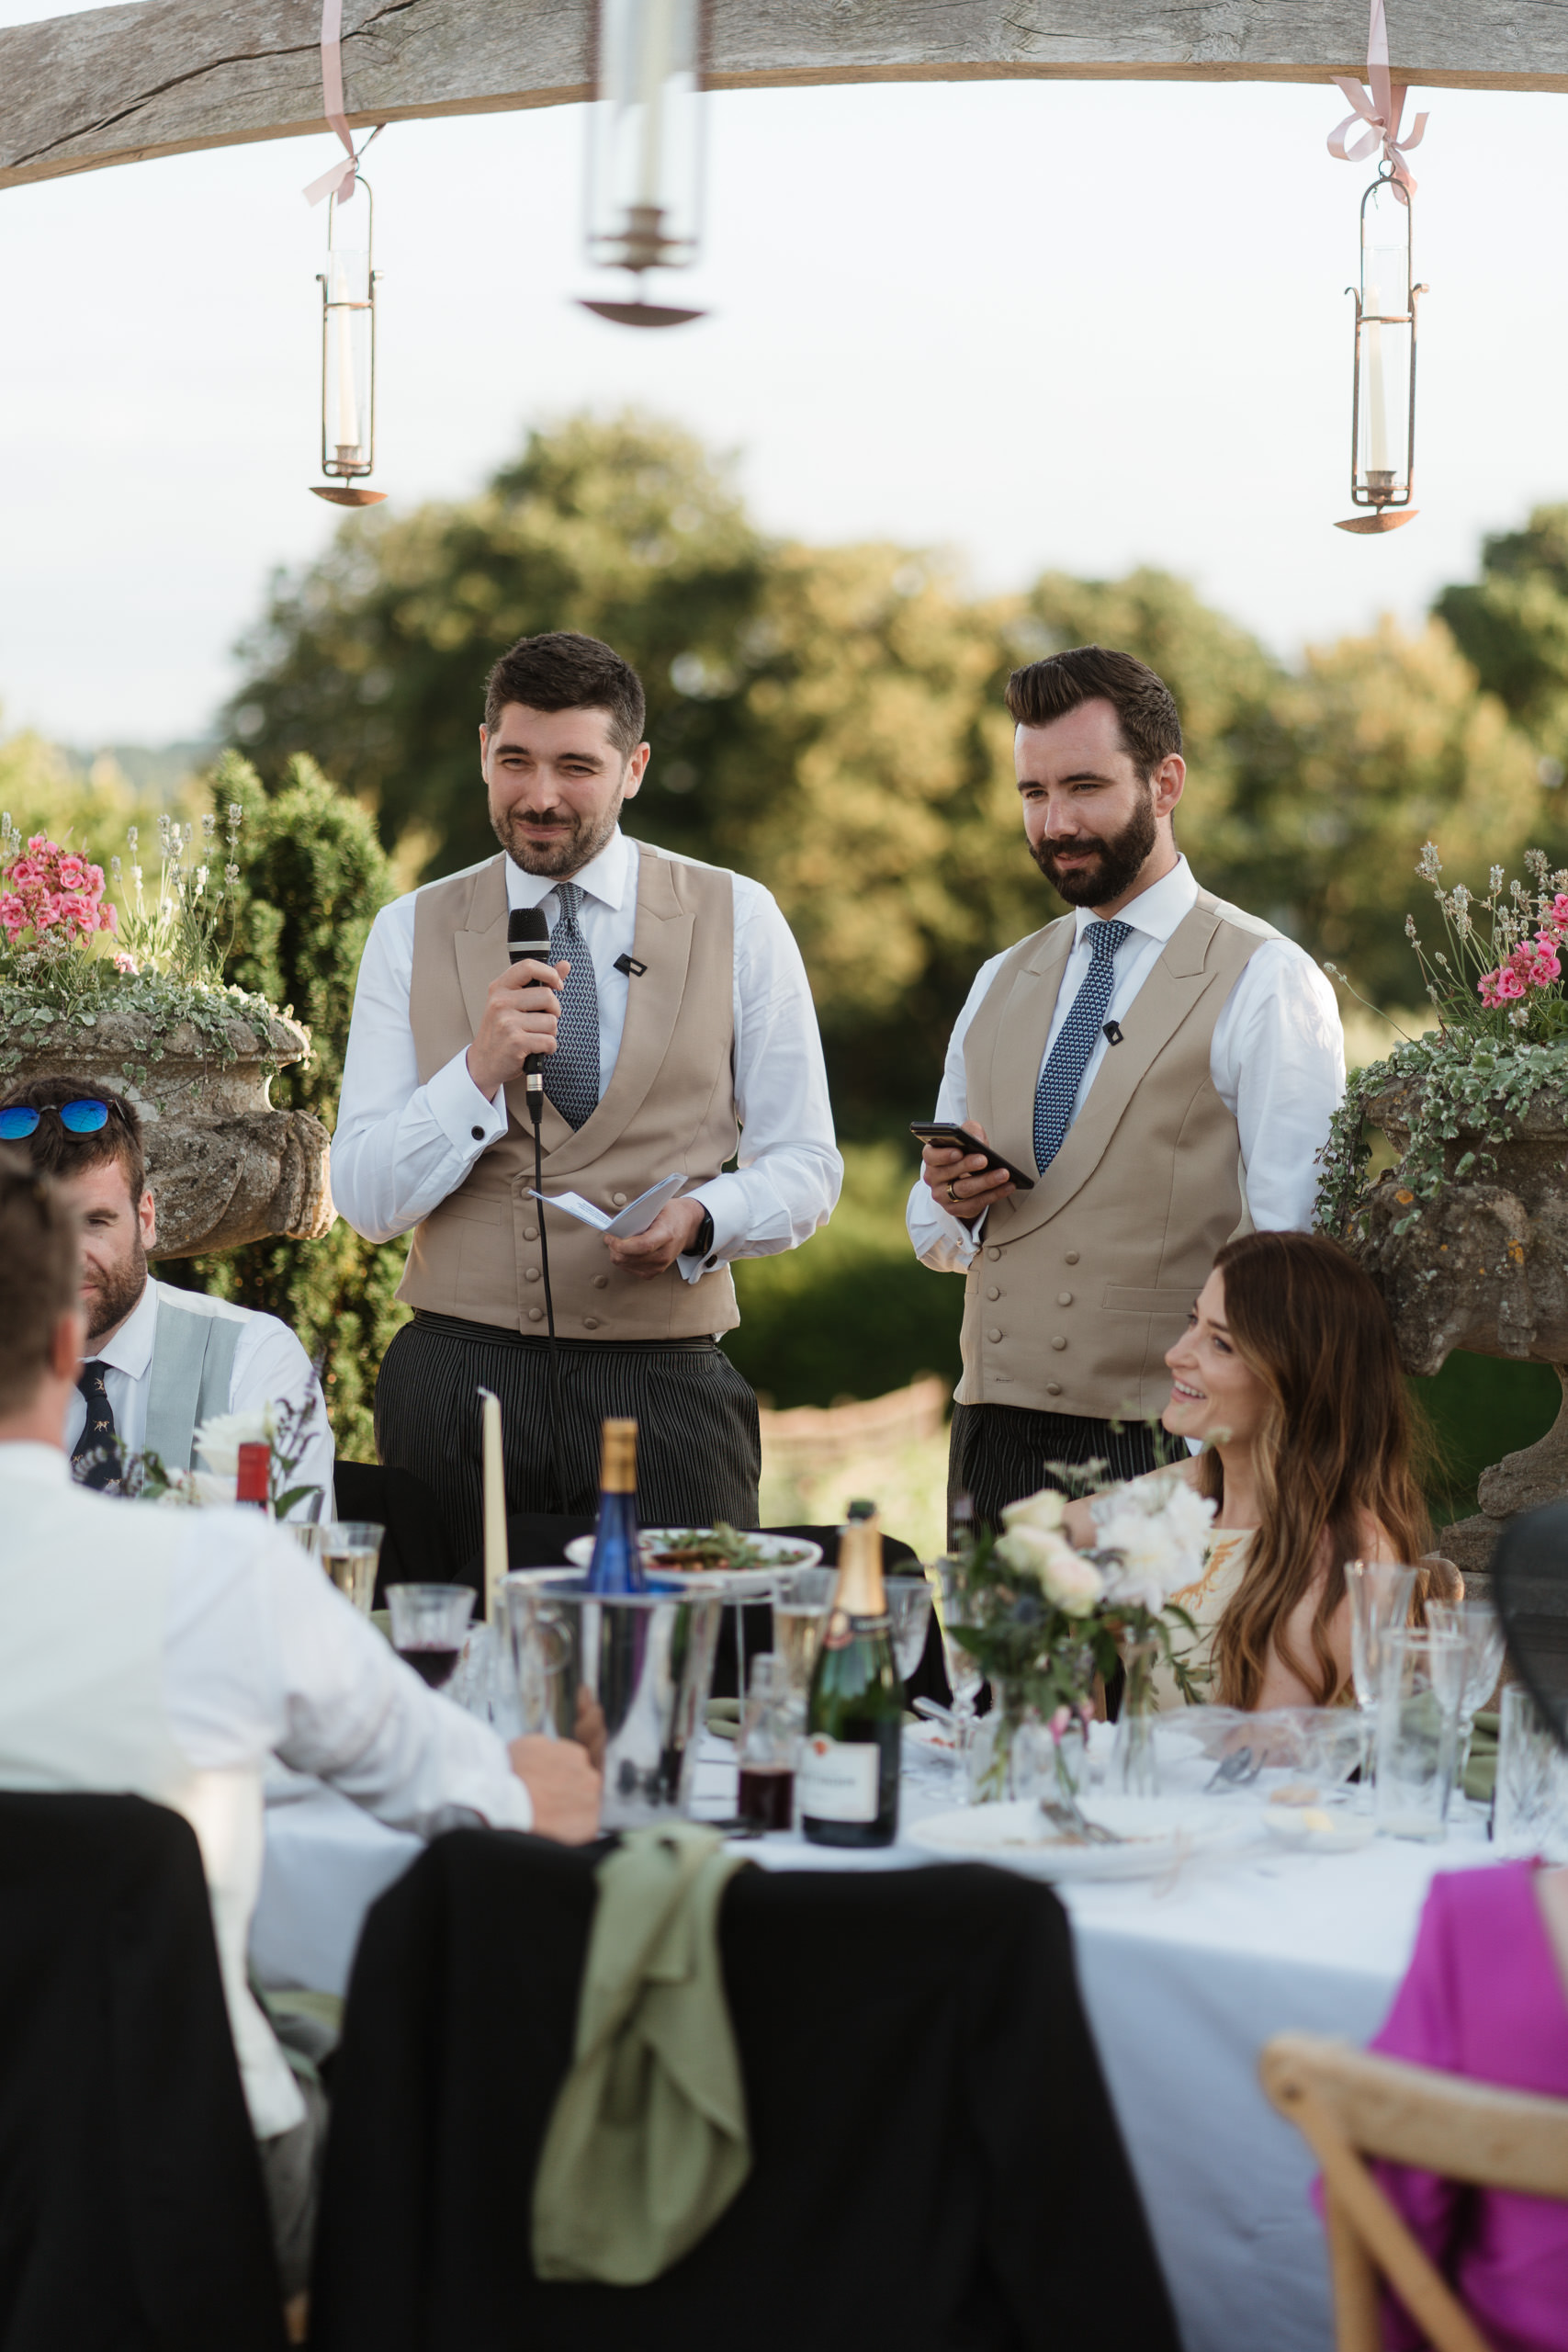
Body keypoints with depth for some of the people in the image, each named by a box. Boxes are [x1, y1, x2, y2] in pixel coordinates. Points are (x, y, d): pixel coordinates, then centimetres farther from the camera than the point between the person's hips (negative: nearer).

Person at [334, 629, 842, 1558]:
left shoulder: (738, 920, 6)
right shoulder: (412, 933, 7)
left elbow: (805, 1166, 6)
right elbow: (366, 1200, 1)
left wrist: (699, 1219, -14)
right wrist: (480, 1071, -14)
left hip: (664, 1389, 0)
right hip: (459, 1380, 0)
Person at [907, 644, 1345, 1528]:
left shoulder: (1269, 984, -3)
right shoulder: (1000, 987, 17)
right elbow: (934, 1234, 23)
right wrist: (955, 1203, -1)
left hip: (1165, 1453, -5)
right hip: (995, 1443, 5)